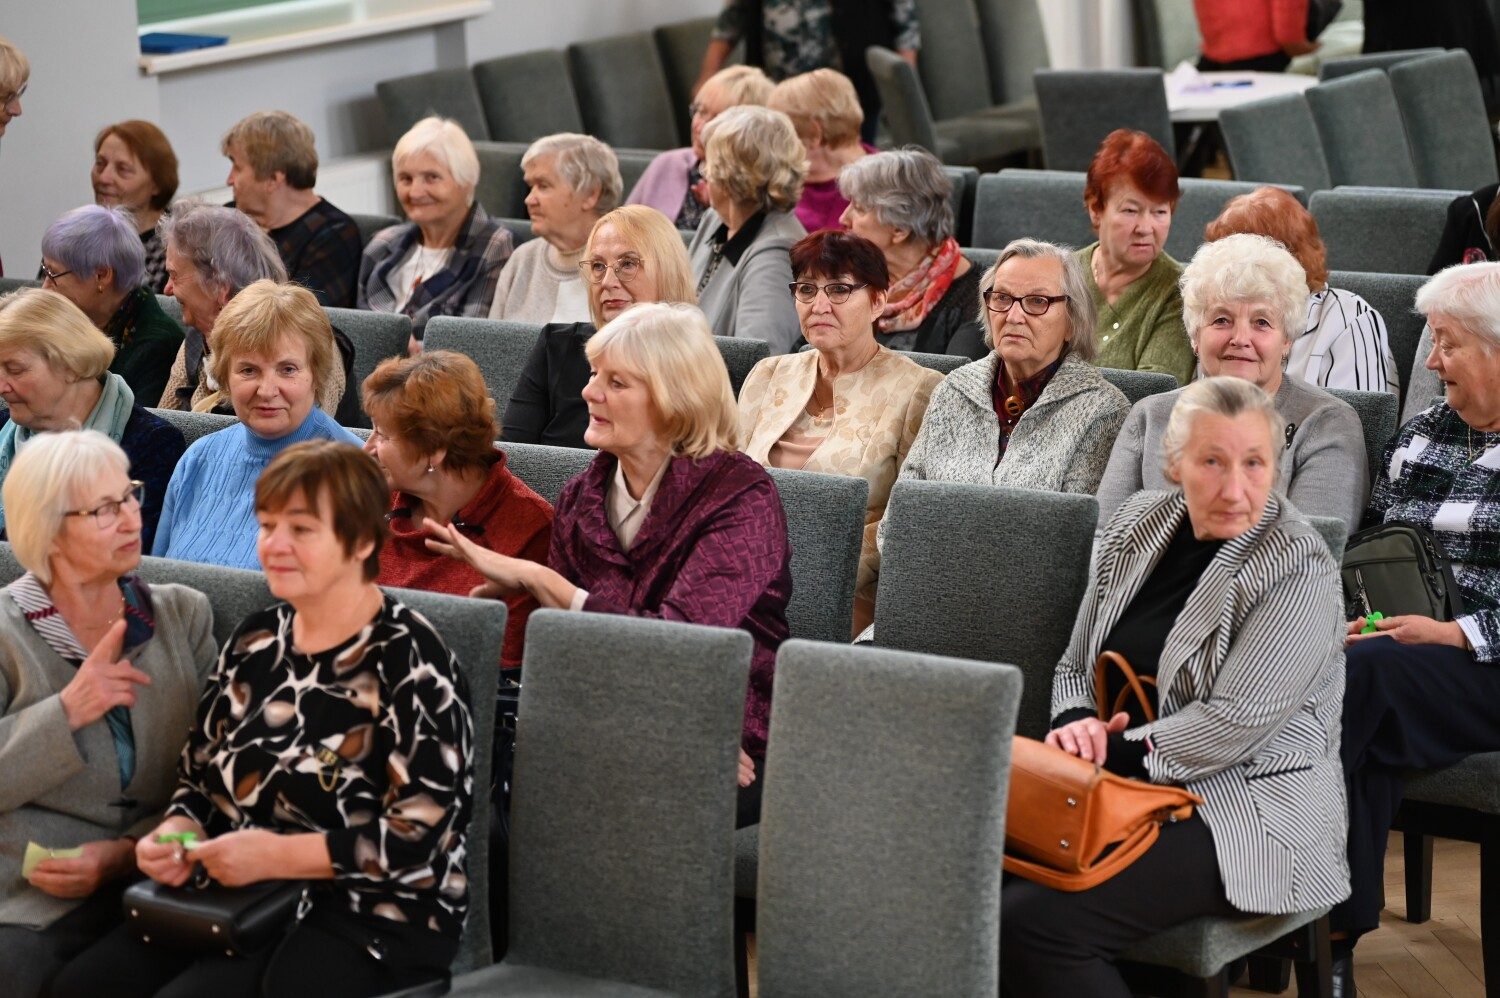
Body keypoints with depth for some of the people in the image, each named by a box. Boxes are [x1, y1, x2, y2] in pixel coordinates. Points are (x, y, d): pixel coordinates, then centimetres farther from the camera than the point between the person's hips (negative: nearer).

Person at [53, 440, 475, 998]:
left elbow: (422, 833, -17)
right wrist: (177, 836, -5)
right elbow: (198, 777, 18)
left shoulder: (408, 661, -11)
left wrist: (276, 855, -21)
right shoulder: (256, 640, 11)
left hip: (371, 919, -7)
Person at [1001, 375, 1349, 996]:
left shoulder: (1299, 571, -11)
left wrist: (1110, 755, -16)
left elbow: (1234, 723, -17)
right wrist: (1074, 725, -7)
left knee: (1034, 922, -27)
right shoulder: (1138, 525, 9)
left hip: (1247, 810, -6)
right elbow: (1075, 666, 15)